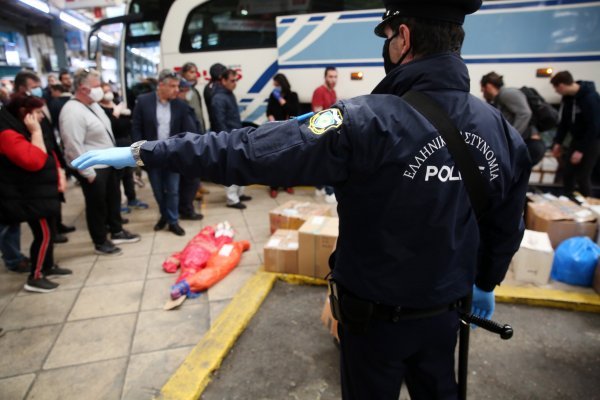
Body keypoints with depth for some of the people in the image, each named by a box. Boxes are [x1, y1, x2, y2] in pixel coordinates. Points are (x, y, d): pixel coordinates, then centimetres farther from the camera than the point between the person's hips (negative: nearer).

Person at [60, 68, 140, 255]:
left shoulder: (93, 104, 7)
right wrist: (88, 173, -22)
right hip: (92, 169, -9)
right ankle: (100, 242, 24)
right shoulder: (72, 112, -23)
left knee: (114, 198, 20)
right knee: (97, 205, 6)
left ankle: (117, 232, 38)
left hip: (108, 163, 9)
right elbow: (74, 147, -25)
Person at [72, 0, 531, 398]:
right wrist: (485, 283, 22)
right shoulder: (502, 129, -8)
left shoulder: (369, 122, -28)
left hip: (377, 314, -5)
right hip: (445, 310, 5)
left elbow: (249, 151, -28)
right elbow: (508, 224, 4)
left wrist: (144, 151, -16)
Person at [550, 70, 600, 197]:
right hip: (576, 140, 7)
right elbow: (564, 121, 8)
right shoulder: (567, 97, -1)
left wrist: (581, 150, -22)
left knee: (582, 177, -5)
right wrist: (558, 142, 4)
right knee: (567, 174, 8)